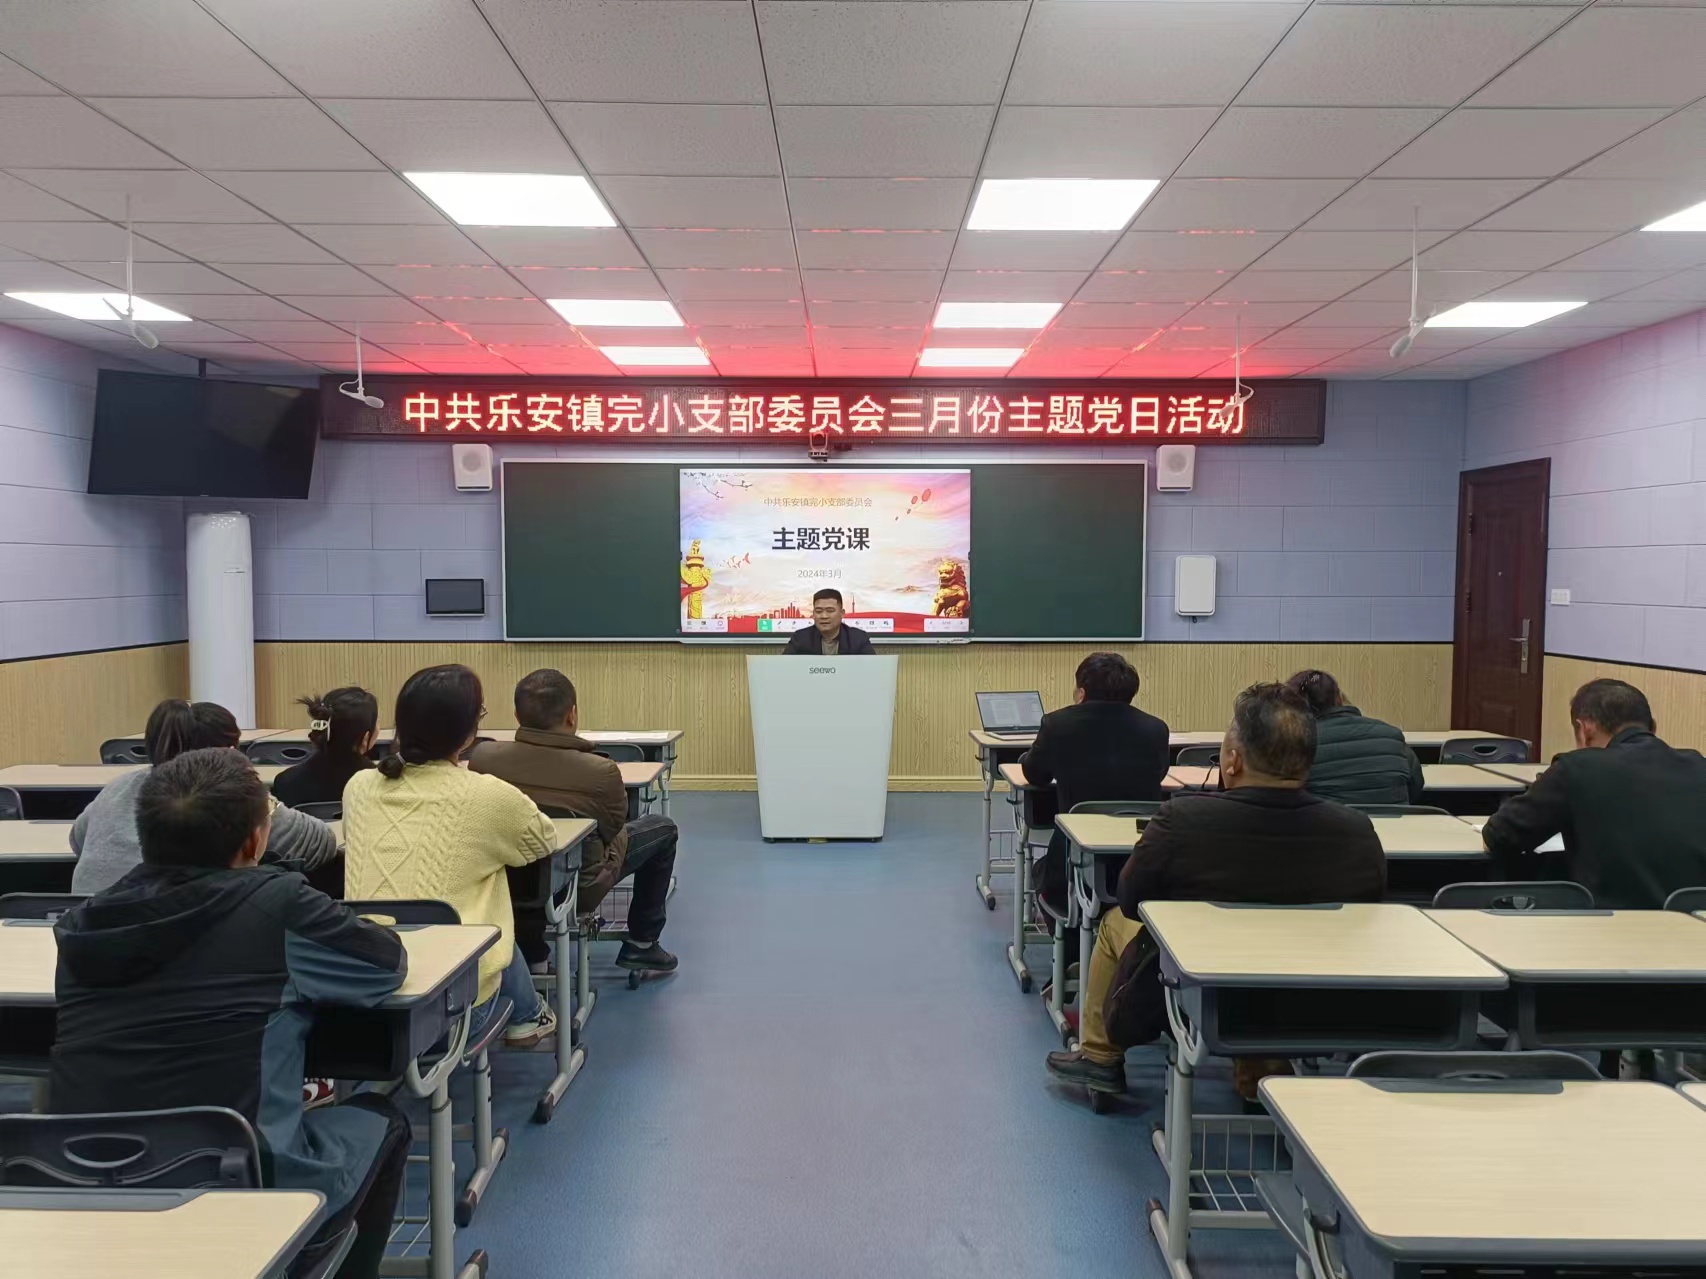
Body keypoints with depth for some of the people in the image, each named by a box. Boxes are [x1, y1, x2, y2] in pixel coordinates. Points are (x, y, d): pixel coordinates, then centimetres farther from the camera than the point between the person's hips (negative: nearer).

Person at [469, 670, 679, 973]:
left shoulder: (482, 757, -18)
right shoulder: (601, 772, -27)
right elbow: (612, 830, -6)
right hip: (579, 888, -4)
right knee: (663, 828, 17)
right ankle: (641, 945, 25)